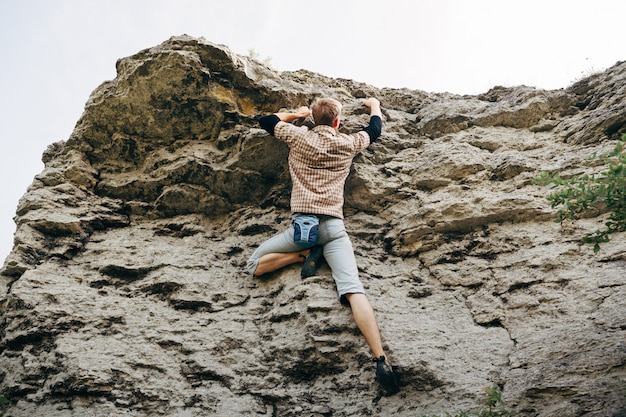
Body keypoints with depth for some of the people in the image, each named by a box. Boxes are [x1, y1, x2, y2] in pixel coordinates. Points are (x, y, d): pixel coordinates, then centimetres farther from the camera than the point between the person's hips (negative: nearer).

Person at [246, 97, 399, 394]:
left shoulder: (298, 137, 12)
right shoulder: (348, 144, 14)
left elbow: (266, 120, 29)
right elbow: (375, 129, 36)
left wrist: (297, 113, 44)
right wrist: (374, 104, 56)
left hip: (301, 224, -1)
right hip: (333, 226, 1)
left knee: (254, 266, 16)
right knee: (353, 290, -14)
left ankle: (306, 255, -5)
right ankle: (381, 361, -29)